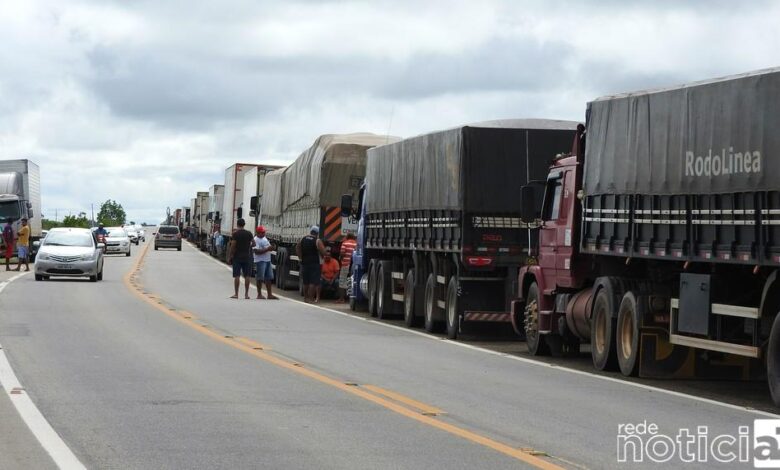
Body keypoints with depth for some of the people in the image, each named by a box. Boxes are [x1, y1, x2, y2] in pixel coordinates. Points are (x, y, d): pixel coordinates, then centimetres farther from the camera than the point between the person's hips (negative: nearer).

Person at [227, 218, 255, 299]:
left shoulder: (235, 234, -8)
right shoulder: (249, 233, 2)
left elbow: (232, 246, -11)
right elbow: (253, 244, 4)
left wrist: (229, 257, -4)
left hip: (237, 257, -3)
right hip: (247, 257, 3)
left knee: (236, 276, -1)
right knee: (247, 276, 5)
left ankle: (236, 294, -2)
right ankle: (246, 294, 5)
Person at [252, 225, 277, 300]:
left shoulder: (264, 238, 16)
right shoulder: (256, 240, -13)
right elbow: (257, 251, -22)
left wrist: (271, 247, 2)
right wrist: (267, 249, -24)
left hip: (267, 260, 9)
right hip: (260, 261, -9)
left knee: (269, 278, 10)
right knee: (260, 278, -3)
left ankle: (269, 294, 16)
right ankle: (259, 294, 4)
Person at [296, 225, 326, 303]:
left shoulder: (302, 239, 6)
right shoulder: (317, 241, -10)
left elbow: (297, 248, 13)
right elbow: (323, 252, -13)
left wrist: (301, 257, 14)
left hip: (304, 262, 5)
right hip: (314, 263, -5)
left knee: (305, 282, 15)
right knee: (313, 282, -3)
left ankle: (305, 297, 22)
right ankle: (310, 298, -7)